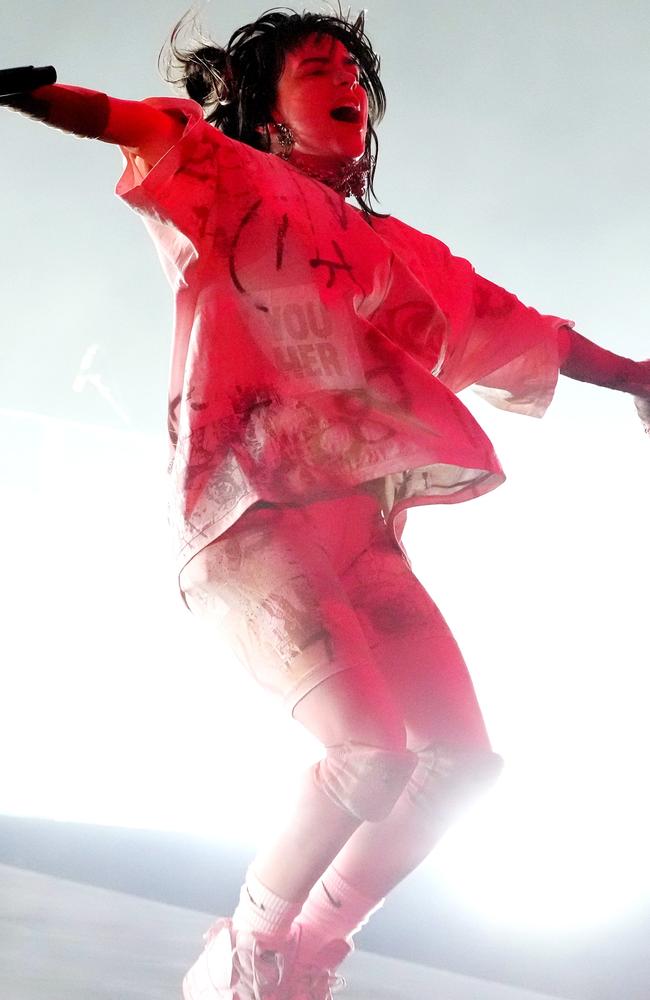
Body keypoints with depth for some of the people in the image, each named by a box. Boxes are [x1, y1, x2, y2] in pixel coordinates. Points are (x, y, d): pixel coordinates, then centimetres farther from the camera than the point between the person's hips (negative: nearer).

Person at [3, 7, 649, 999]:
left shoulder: (396, 248, 23)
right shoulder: (232, 182, 9)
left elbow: (515, 327, 27)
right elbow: (134, 122, -10)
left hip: (361, 527, 7)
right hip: (252, 513, -6)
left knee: (463, 758, -2)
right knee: (372, 752, -23)